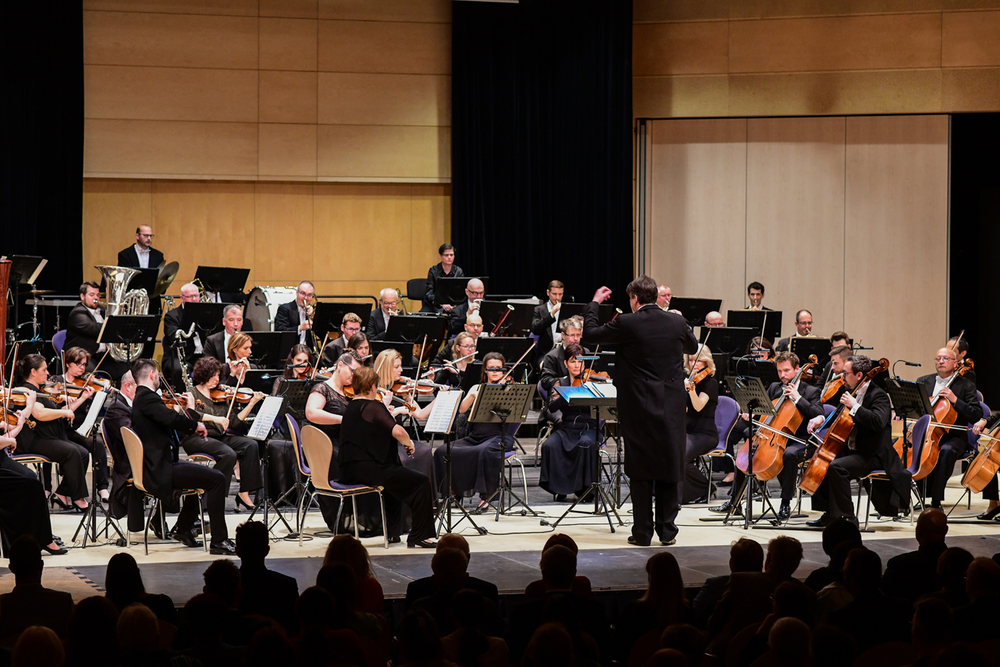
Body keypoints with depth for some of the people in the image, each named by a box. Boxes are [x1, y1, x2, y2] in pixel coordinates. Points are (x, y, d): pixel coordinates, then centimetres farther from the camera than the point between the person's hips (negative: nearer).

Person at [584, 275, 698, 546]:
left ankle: (643, 532, 4)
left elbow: (590, 334, -2)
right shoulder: (676, 322, 0)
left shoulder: (627, 324, -12)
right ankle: (667, 530, 11)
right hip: (671, 408, 3)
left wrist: (594, 303, 12)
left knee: (641, 472, 3)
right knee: (668, 468, 10)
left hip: (639, 409, -3)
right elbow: (693, 347, 20)